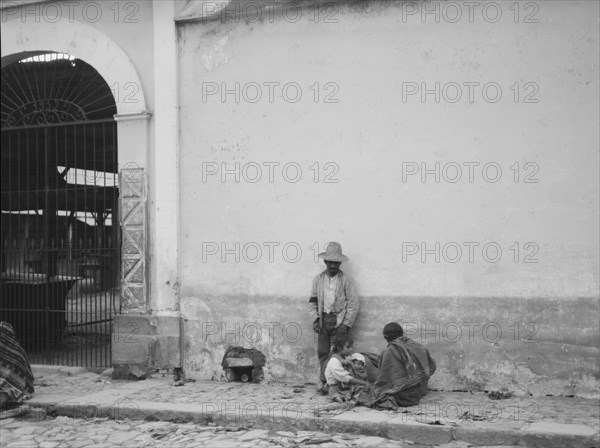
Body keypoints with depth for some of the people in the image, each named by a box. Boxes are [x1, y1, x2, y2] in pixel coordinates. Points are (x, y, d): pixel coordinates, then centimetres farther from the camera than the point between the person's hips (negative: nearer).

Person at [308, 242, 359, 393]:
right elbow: (312, 302, 12)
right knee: (322, 352, 1)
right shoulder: (318, 279, 9)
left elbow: (353, 304, -2)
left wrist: (346, 324, -9)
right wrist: (315, 320, 0)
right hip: (323, 320, 3)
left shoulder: (346, 280, -1)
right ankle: (324, 381, 9)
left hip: (339, 320, -3)